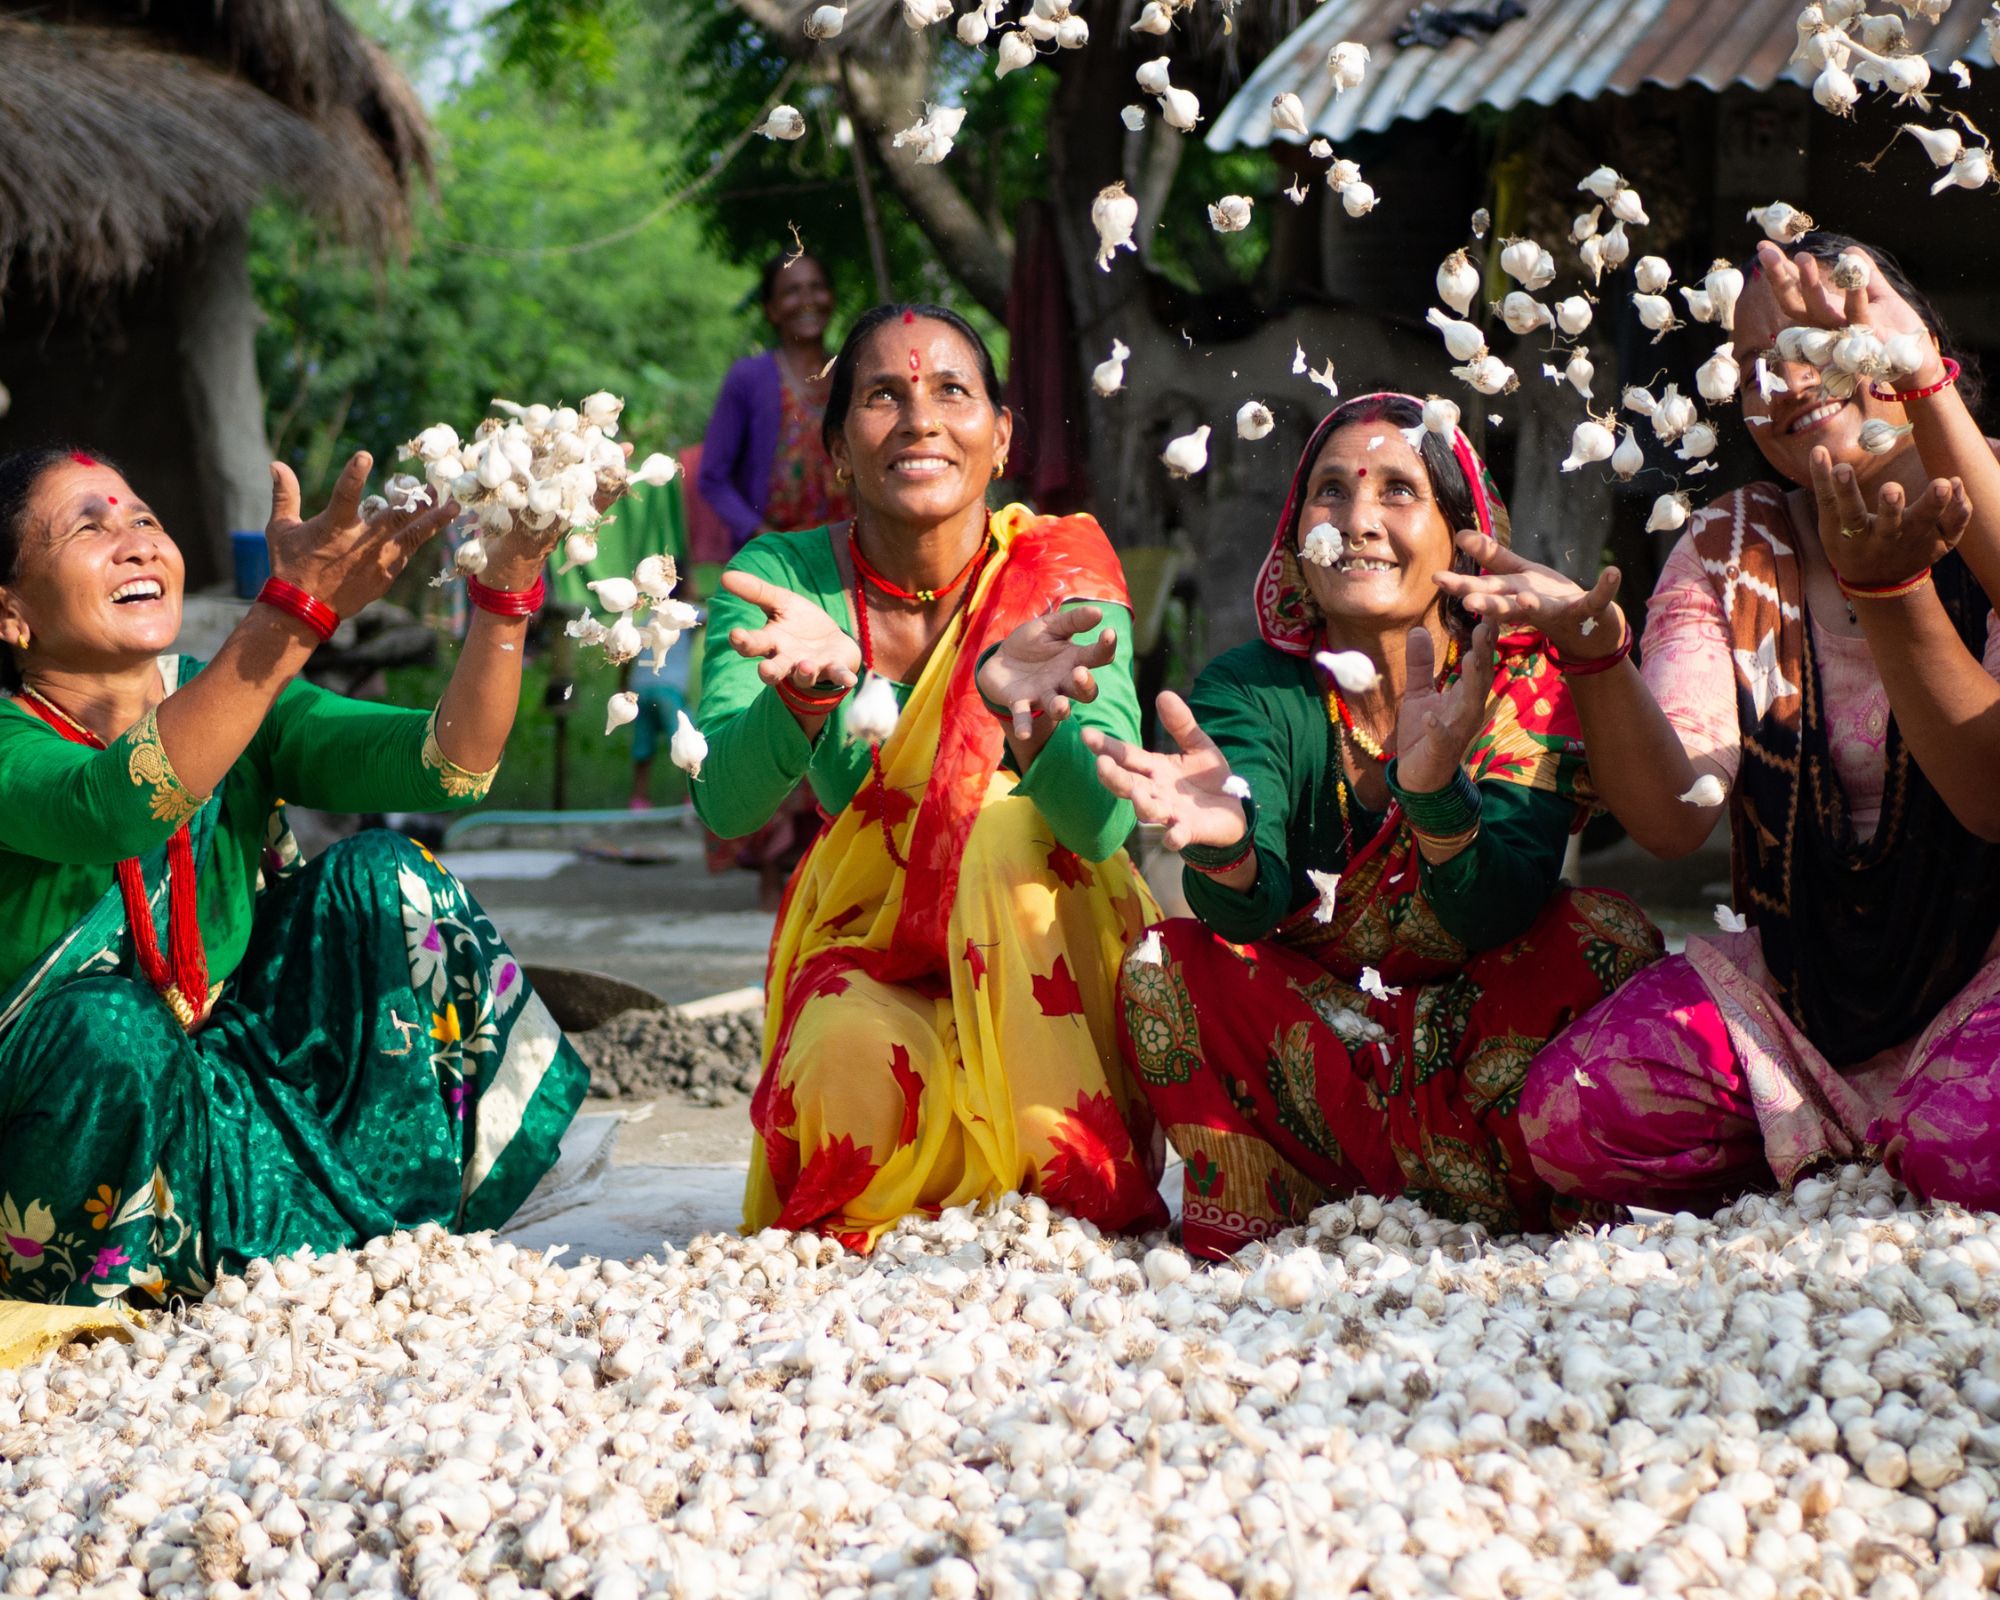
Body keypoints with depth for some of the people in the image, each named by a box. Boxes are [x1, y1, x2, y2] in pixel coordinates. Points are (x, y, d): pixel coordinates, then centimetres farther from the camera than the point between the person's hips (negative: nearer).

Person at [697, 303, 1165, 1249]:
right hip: (868, 964, 0)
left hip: (1037, 979, 0)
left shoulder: (1059, 571, -12)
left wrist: (1030, 718, -50)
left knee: (1011, 824, -28)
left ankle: (1082, 1192, -22)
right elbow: (723, 804, -25)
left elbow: (1104, 820, -28)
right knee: (856, 1063, -32)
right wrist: (812, 695, -46)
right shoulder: (783, 575, -9)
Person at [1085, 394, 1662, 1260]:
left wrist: (1434, 793, -48)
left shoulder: (1528, 683, -10)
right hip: (1293, 1042, 1)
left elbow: (1497, 914, -27)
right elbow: (1248, 910, -26)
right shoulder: (1250, 689, -7)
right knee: (1166, 969, -24)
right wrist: (1224, 843, -50)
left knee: (1607, 935, -25)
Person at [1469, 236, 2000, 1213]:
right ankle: (1845, 1167, 5)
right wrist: (1594, 649, -31)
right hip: (1796, 979, 4)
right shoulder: (1732, 550, 3)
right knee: (1573, 1115, -22)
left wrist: (1888, 590, -37)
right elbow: (1675, 816, -13)